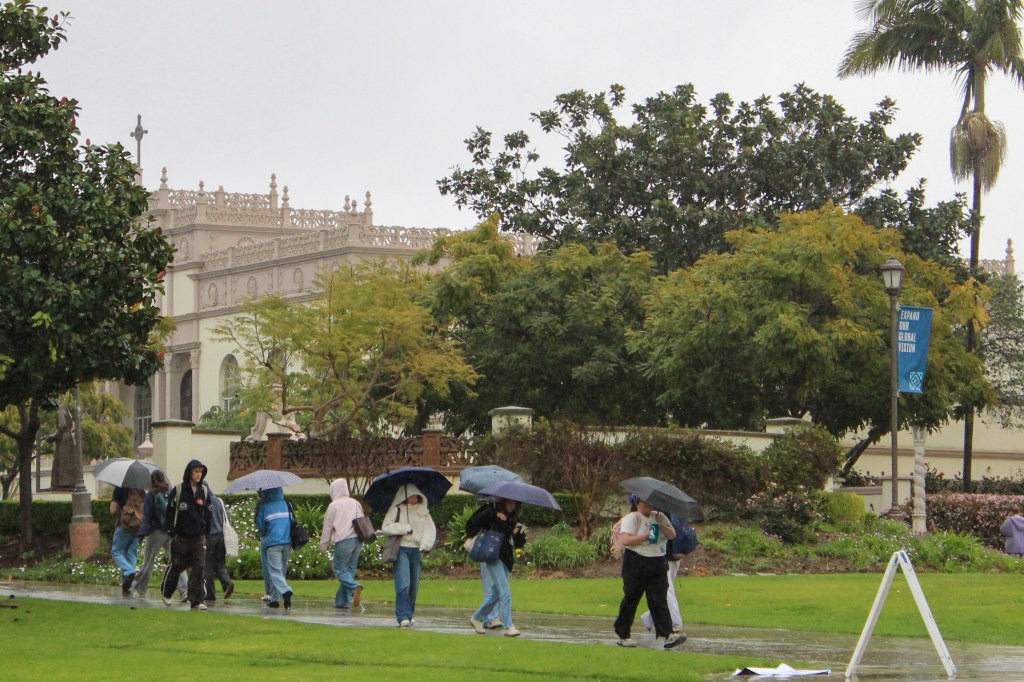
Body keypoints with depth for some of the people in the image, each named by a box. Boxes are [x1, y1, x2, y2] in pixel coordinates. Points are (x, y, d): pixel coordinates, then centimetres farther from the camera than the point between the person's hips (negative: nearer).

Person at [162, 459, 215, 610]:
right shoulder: (178, 490, -3)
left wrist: (205, 530, 8)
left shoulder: (205, 491, 7)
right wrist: (172, 531, -6)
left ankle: (196, 601, -7)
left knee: (199, 568, -7)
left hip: (199, 536, 2)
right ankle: (166, 593, 31)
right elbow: (170, 512, -1)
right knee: (177, 566, 7)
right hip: (181, 536, -2)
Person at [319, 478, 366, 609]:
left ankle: (354, 587, -27)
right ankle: (343, 601, 10)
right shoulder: (355, 504, 13)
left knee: (339, 569, -1)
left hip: (343, 541, -6)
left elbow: (327, 526, 1)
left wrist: (323, 544, 11)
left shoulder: (333, 505, -2)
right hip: (357, 540, 6)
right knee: (350, 569, 10)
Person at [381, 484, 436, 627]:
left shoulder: (423, 512, 14)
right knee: (403, 584, -15)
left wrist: (426, 543, -10)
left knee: (414, 586, 7)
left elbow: (430, 529, 8)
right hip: (401, 549, -4)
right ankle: (403, 617, -15)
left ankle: (409, 615, 18)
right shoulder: (397, 510, 1)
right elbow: (386, 527, -8)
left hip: (416, 550, 5)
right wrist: (406, 528, -12)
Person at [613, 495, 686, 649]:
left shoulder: (659, 516, 13)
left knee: (659, 599, -3)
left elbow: (672, 535, 6)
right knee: (630, 599, 2)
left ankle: (667, 635, -12)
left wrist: (661, 525, -11)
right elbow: (625, 540, -20)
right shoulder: (631, 518, -7)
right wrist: (646, 535, -22)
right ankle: (623, 636, 12)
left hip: (658, 564, 5)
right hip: (636, 564, -5)